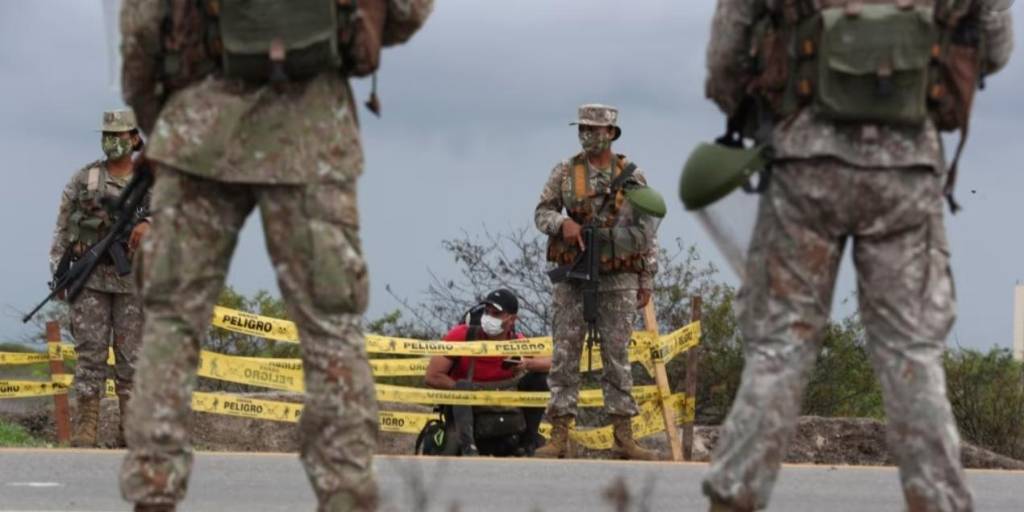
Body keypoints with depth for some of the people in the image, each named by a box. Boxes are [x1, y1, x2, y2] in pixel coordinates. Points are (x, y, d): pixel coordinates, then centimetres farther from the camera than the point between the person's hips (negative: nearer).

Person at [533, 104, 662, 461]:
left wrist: (647, 281, 4)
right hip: (572, 277, 0)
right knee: (565, 355, -2)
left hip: (619, 278, 0)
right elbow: (542, 213, 8)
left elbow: (647, 232, 7)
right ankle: (559, 437, 0)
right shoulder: (565, 173, 5)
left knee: (618, 355, 2)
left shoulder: (633, 177, 4)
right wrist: (563, 223, -15)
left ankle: (623, 438, 4)